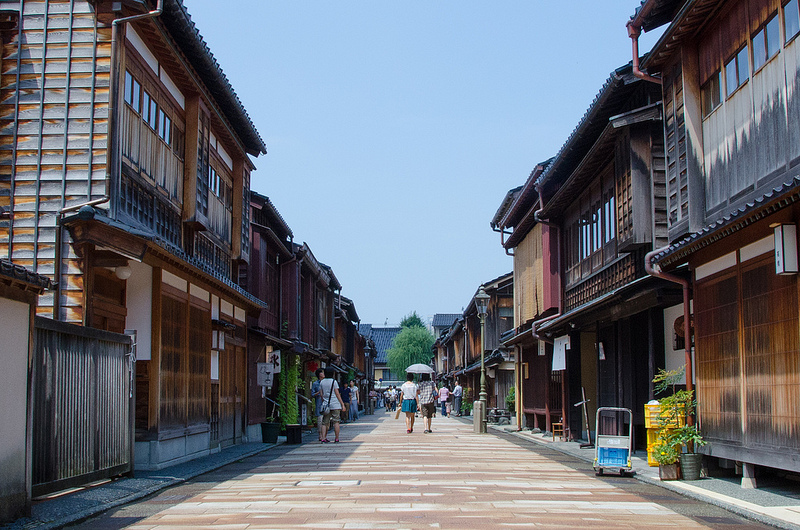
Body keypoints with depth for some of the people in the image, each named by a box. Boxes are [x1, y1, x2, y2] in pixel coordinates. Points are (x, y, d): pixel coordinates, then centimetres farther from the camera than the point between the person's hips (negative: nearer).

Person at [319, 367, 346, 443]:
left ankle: (323, 438, -4)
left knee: (325, 422, 6)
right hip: (335, 405, -4)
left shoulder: (321, 382, 7)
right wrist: (342, 404, 0)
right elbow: (337, 394, -5)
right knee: (336, 422, -1)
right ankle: (337, 438, -2)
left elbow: (321, 394, 8)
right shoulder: (334, 381, -4)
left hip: (326, 404, 4)